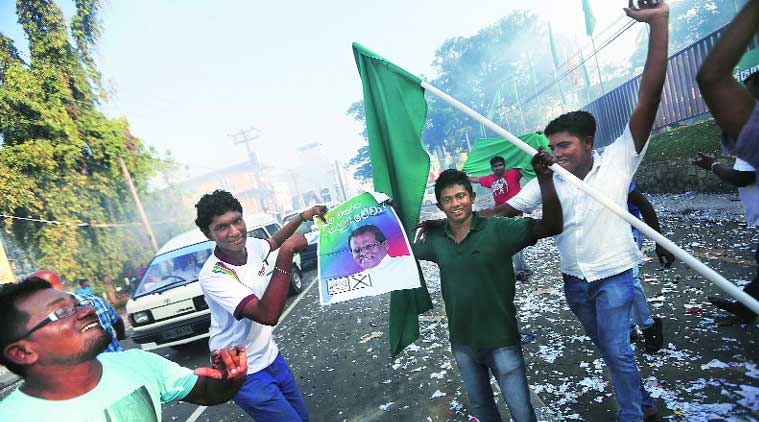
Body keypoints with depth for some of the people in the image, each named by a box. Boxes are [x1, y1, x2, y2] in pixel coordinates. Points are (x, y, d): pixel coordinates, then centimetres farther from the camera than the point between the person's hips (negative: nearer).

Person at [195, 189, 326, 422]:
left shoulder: (250, 245, -7)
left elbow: (273, 241, 19)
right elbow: (268, 315, -40)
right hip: (244, 374, -7)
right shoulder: (213, 275, -29)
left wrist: (302, 217, 10)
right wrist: (286, 252, -39)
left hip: (270, 356, 7)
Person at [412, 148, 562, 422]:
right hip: (462, 343, 4)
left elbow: (551, 226, -24)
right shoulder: (435, 240, -5)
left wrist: (544, 178, -36)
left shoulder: (497, 230, -17)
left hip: (500, 340, -4)